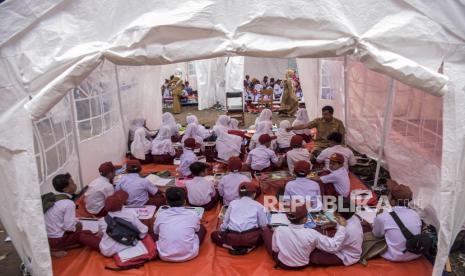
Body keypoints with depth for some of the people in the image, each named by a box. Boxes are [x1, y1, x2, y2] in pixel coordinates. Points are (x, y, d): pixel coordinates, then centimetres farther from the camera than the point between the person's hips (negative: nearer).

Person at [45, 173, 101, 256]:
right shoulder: (69, 203, -18)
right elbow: (69, 227, -19)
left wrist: (75, 222, 12)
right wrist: (76, 226, 2)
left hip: (46, 238, 8)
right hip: (55, 240, -8)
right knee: (84, 235, 2)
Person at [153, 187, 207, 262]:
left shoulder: (160, 215, -4)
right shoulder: (192, 214, -7)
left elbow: (155, 233, 15)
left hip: (165, 256, 1)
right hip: (188, 255, -1)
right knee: (202, 228, 19)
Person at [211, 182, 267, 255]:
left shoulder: (232, 203, 15)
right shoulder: (258, 205, 10)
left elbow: (225, 221, 14)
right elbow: (264, 225, 9)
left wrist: (221, 231, 31)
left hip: (232, 237, 1)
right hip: (251, 237, -1)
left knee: (214, 235, 27)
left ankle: (233, 247, 3)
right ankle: (249, 248, 3)